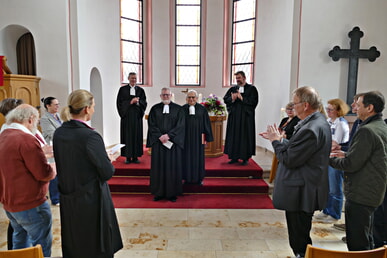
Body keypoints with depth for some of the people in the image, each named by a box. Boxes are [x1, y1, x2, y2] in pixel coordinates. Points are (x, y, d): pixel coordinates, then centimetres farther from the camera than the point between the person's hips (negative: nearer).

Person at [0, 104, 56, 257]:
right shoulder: (26, 139, -23)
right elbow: (44, 174, -22)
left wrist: (41, 153, 15)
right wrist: (53, 171, -2)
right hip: (30, 204, -9)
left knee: (20, 240, 24)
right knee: (41, 244, 6)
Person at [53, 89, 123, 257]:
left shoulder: (58, 133, -2)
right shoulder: (90, 136, -24)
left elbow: (63, 164, 8)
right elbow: (107, 173, -19)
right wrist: (108, 161, 2)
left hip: (67, 200, 7)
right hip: (92, 200, -7)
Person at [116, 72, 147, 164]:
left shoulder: (140, 90, 11)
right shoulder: (123, 89, 6)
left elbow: (144, 103, 5)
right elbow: (120, 102, -2)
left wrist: (137, 101, -15)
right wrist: (130, 102, -13)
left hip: (137, 116, 2)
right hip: (126, 116, -1)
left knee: (137, 135, 0)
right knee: (127, 135, -2)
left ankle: (135, 156, 7)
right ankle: (128, 157, 4)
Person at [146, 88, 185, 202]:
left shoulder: (178, 109, 4)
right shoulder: (155, 109, 8)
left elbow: (180, 125, -4)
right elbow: (151, 125, 1)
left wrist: (168, 135, -14)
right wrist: (160, 136, -12)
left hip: (173, 142, -1)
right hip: (158, 142, 1)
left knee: (173, 167, 2)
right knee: (158, 167, 4)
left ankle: (172, 193, 11)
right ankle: (159, 193, 14)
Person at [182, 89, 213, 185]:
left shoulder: (202, 109, 0)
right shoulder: (182, 109, 2)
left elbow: (206, 124, 2)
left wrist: (206, 137, -2)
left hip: (198, 137, 0)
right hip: (186, 137, 0)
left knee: (198, 157, 7)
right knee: (187, 157, 5)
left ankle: (199, 178, 19)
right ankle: (187, 178, 17)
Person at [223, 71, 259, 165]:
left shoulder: (251, 89, 1)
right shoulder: (233, 89, 14)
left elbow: (254, 101, -10)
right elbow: (225, 99, 6)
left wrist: (242, 98, -16)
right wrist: (232, 99, -13)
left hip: (246, 117, -4)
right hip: (234, 117, 4)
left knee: (245, 136, 0)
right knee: (233, 136, 6)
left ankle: (245, 158, 10)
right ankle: (234, 157, 16)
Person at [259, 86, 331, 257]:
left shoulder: (311, 129, -25)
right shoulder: (318, 122, 8)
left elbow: (289, 159, -23)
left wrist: (276, 141, -10)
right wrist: (279, 139, 5)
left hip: (301, 194, -11)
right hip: (306, 192, 11)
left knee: (299, 240, 5)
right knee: (301, 237, 25)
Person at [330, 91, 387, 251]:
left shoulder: (367, 130, -21)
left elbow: (351, 164, -22)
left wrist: (331, 160, -6)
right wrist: (345, 153, 11)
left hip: (360, 195, -10)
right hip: (373, 194, 10)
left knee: (357, 244, 0)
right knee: (366, 240, 23)